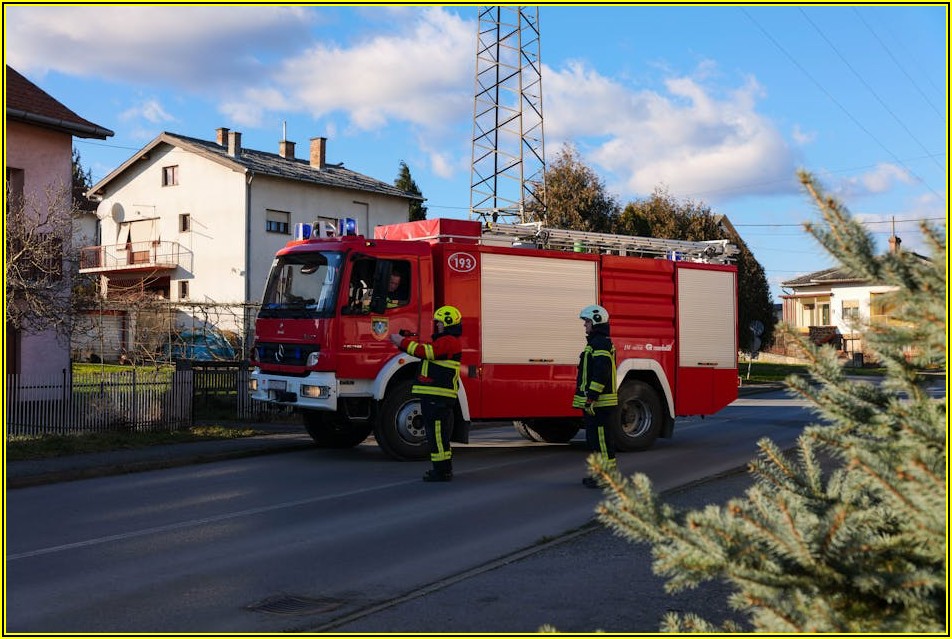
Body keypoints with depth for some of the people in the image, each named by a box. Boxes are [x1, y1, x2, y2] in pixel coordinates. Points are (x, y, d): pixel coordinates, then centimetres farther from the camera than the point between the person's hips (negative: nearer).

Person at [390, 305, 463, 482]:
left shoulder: (448, 341, -13)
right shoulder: (445, 342, 22)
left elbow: (425, 351, -22)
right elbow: (426, 350, 22)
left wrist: (402, 342, -13)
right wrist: (405, 341, 10)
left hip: (437, 397, -11)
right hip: (435, 395, 11)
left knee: (437, 434, -8)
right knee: (439, 434, 17)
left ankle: (442, 472, -6)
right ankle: (445, 469, 25)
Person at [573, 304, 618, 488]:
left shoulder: (600, 344, -15)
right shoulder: (596, 343, 20)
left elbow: (601, 373, -24)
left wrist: (591, 398, -25)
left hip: (599, 404, -11)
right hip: (594, 404, 11)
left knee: (601, 440, -8)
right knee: (594, 439, 16)